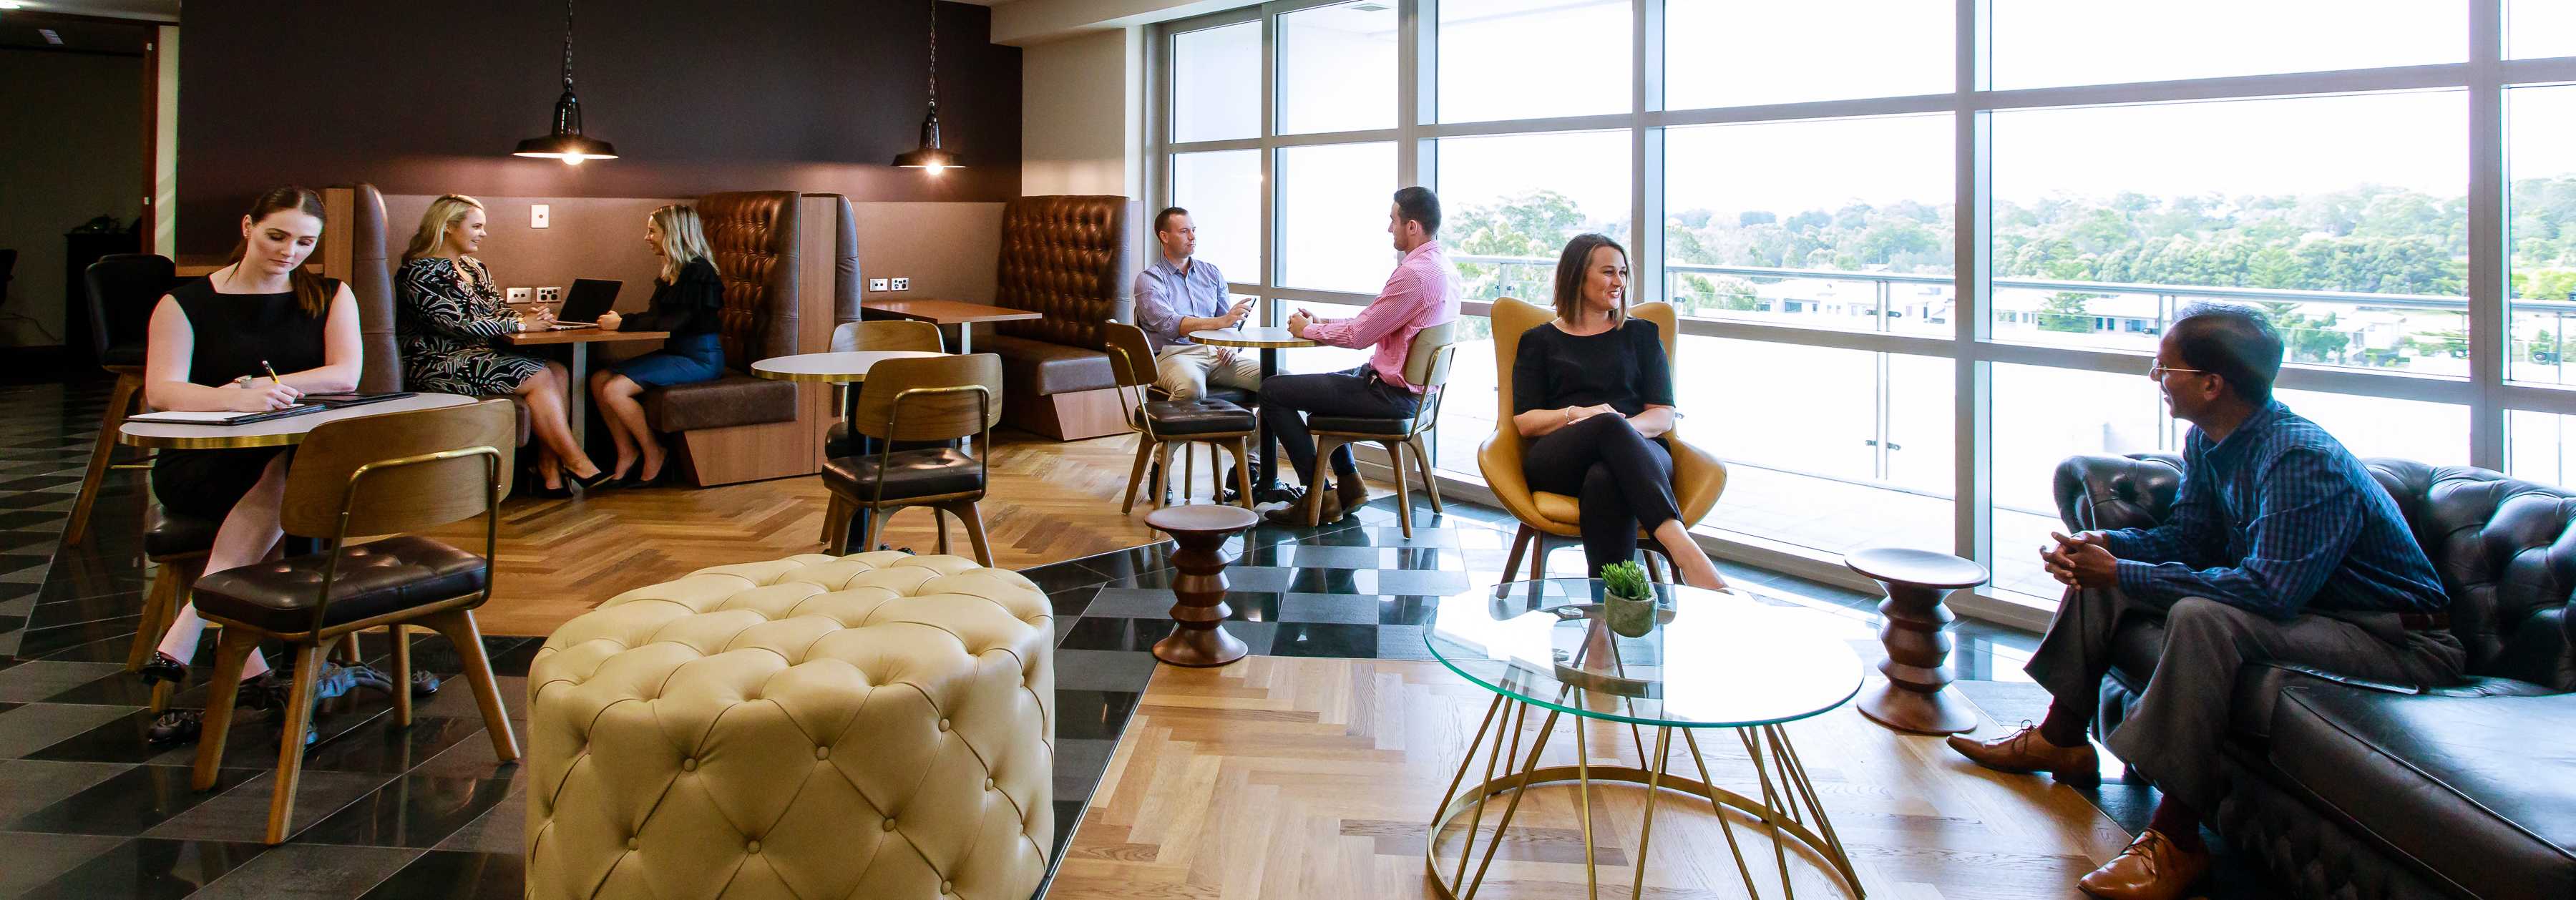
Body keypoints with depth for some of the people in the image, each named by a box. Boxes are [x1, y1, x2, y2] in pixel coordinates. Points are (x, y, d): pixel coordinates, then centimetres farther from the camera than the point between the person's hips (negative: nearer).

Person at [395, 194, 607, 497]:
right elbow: (458, 324, -19)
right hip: (439, 364, -8)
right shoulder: (420, 272, -10)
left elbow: (499, 311, 16)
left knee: (558, 372, -16)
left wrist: (531, 317, -8)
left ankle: (551, 470, -21)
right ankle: (576, 462, -14)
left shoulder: (476, 269, 19)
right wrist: (520, 324, -15)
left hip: (477, 355, 9)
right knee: (538, 377, -23)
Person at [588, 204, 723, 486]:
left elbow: (674, 321, -21)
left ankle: (653, 453, -3)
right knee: (599, 379, -3)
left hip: (699, 358, -10)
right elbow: (657, 316, 16)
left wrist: (623, 323, -15)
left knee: (615, 390, -20)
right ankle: (627, 454, 1)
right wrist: (619, 319, 1)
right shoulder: (673, 272, 15)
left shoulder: (697, 271, -15)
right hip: (676, 352, 10)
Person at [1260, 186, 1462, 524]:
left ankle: (1319, 497, 0)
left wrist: (1308, 330, -2)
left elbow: (1359, 335, -19)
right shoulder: (1442, 266, 8)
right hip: (1415, 387, 11)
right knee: (1324, 382, 34)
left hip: (1390, 394, -10)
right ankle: (1348, 483, 30)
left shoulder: (1414, 273, -23)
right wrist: (1322, 322, 9)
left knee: (1273, 391, -5)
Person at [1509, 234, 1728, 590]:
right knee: (1609, 425, -39)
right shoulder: (1539, 341, 22)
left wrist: (1626, 427, -11)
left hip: (1638, 450, 1)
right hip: (1557, 461, -1)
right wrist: (1576, 415, -11)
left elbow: (1664, 414, 13)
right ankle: (1681, 547, -56)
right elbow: (1524, 421, 10)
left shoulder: (1641, 334, 25)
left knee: (1606, 480, -40)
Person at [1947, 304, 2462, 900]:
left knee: (2202, 617, -38)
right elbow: (2187, 539, 10)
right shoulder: (2208, 442, 0)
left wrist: (2122, 574, -31)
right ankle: (2061, 739, 19)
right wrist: (2106, 545, -11)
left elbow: (2269, 592, -37)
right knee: (2099, 567, 9)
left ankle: (2176, 840, -29)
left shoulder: (2302, 461, -29)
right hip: (2294, 599, 10)